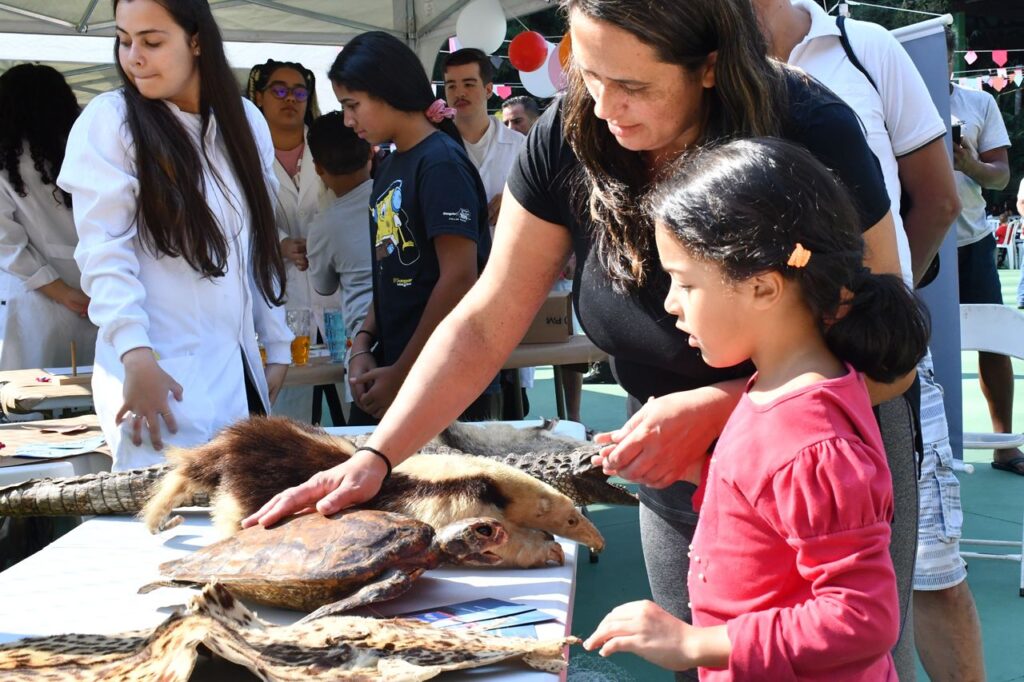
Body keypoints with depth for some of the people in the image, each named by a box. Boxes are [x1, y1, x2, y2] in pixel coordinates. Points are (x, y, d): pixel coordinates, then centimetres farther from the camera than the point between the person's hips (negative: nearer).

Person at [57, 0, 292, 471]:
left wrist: (278, 348, 15)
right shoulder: (108, 121, -3)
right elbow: (104, 253, -10)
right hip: (160, 372, -4)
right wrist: (136, 356, -21)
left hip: (238, 369, 5)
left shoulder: (245, 122, 11)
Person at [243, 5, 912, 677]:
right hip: (679, 489, 3)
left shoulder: (814, 135, -24)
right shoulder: (570, 138, -14)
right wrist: (375, 456, -16)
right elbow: (485, 324, -8)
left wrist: (715, 409, -29)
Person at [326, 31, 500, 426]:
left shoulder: (441, 163, -13)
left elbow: (459, 278, -18)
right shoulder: (388, 169, 12)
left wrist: (402, 375, -14)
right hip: (391, 376, 8)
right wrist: (363, 346, 1)